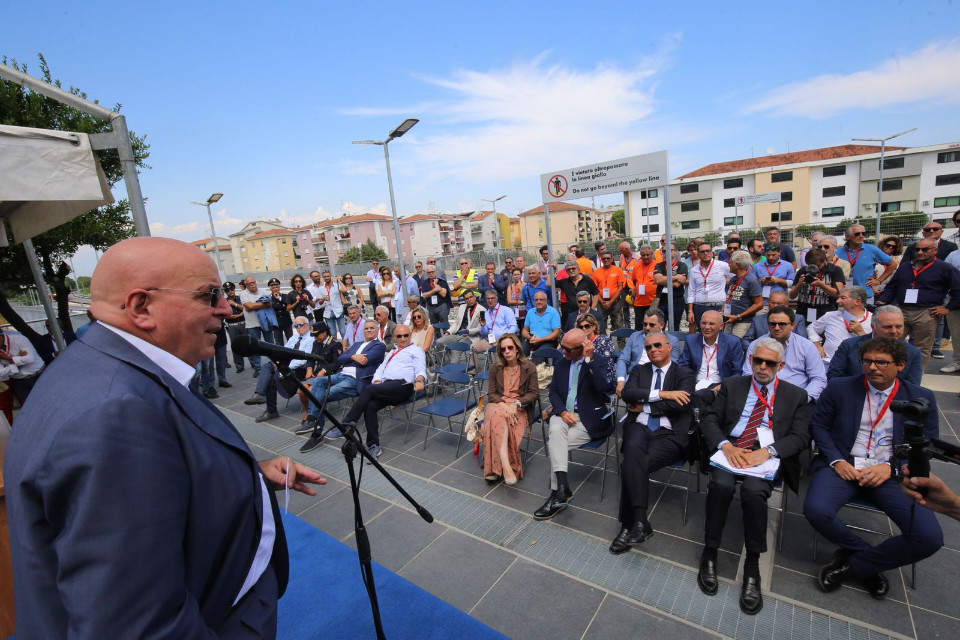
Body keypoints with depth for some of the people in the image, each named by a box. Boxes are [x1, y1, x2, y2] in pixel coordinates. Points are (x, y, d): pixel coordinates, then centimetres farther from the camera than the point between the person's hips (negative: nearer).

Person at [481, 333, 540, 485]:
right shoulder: (495, 367, 4)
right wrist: (504, 405, -16)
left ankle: (495, 468, -26)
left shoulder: (529, 367, 0)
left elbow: (534, 393, -1)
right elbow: (491, 393, 4)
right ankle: (506, 466, -45)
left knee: (498, 421, -34)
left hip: (519, 408, -1)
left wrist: (516, 404, -16)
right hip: (498, 405, 1)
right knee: (498, 415, -37)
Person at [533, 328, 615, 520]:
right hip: (564, 413, 4)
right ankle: (562, 488, -32)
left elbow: (602, 386, -23)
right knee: (556, 431, -31)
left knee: (554, 445, -23)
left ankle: (556, 494, -11)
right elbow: (553, 391, 7)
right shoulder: (560, 362, 9)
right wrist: (562, 411, -11)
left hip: (589, 418, -4)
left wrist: (589, 359, -25)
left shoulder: (598, 361, -5)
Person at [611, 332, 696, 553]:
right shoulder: (639, 370, 19)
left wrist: (645, 406, -4)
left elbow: (680, 404, -8)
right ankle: (639, 522, -29)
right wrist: (660, 394, -11)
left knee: (630, 465, -28)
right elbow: (627, 393, 0)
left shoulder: (684, 374, 11)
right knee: (633, 449, -35)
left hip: (669, 433, -2)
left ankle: (629, 526, -15)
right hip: (639, 427, 2)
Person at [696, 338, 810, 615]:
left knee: (754, 490, -33)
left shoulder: (795, 395, 13)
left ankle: (752, 567, -17)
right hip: (731, 450, 1)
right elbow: (709, 420, 7)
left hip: (768, 455, -1)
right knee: (721, 484, -30)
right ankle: (709, 555, -13)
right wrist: (726, 446, -12)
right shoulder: (731, 385, 14)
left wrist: (767, 451, -15)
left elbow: (800, 437, 3)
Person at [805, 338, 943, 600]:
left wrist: (891, 467, -11)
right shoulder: (839, 388, 3)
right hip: (843, 466, -1)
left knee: (930, 537, -22)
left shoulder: (922, 398, 7)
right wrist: (836, 461, -9)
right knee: (815, 510, -28)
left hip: (891, 473, 2)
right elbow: (818, 425, 6)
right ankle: (866, 553, 6)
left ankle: (853, 564, 2)